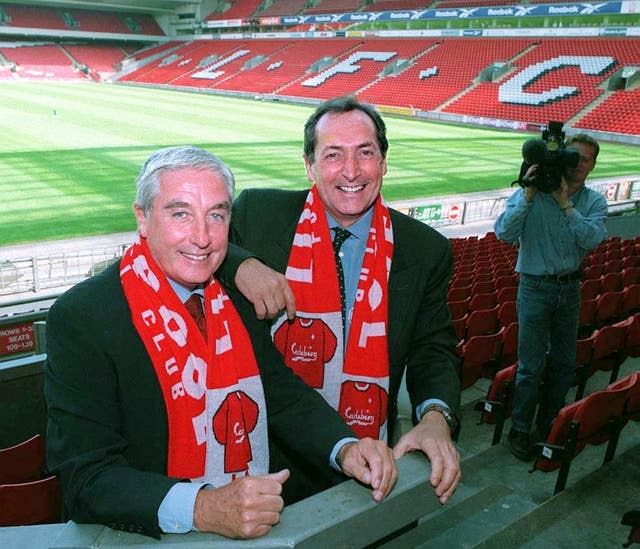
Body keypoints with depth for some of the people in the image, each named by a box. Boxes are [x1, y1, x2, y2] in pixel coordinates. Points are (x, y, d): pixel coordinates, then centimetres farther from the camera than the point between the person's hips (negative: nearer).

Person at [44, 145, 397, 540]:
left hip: (264, 520, 4)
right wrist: (202, 509, -30)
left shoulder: (237, 295, 3)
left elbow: (282, 394, 8)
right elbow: (86, 478, -16)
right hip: (154, 537, -4)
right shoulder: (79, 319, -14)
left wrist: (345, 448, -10)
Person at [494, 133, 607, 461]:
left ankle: (549, 425, 34)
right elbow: (504, 233, -20)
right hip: (536, 287, -4)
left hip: (570, 288, 4)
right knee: (531, 366, 0)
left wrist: (565, 203, -21)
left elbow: (592, 239, -17)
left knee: (564, 363, 14)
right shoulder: (530, 193, -6)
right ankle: (520, 431, 16)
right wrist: (528, 195, -25)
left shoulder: (594, 201, 2)